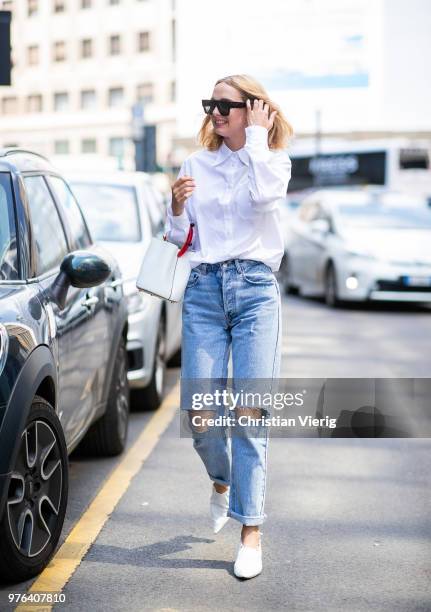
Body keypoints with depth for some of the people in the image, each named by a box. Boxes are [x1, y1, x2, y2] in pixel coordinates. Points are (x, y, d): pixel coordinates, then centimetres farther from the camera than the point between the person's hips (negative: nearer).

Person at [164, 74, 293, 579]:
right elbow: (180, 239, 16)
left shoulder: (274, 160, 7)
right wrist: (178, 207, -4)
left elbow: (264, 195, -18)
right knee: (200, 414, -3)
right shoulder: (195, 164, 14)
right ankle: (221, 480, 31)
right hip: (203, 289, 3)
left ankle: (251, 530, 1)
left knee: (249, 414, -7)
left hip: (255, 290, -3)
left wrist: (256, 138, -8)